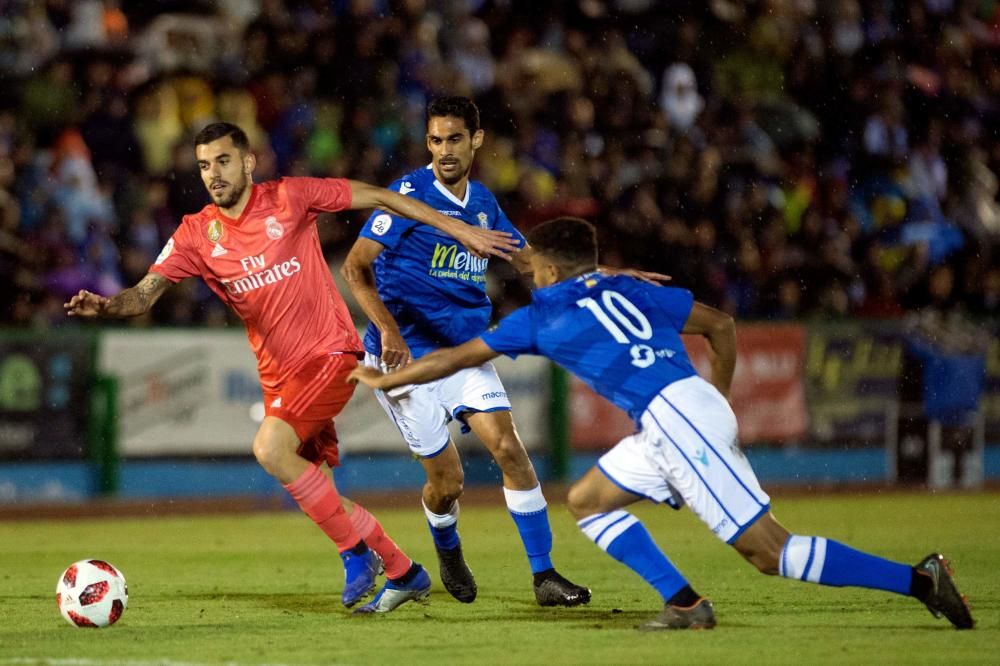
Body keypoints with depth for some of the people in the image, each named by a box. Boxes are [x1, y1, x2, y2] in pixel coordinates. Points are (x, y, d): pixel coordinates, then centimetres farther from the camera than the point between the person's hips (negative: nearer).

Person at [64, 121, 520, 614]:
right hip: (278, 373, 6)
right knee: (312, 490, 7)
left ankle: (354, 550, -11)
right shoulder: (197, 234, 1)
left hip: (329, 353, -6)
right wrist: (104, 307, -30)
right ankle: (403, 573, 26)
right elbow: (144, 294, -7)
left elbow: (378, 198, -2)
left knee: (270, 448, -24)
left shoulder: (288, 199, -8)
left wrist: (460, 230, -1)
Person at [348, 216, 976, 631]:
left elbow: (454, 359, 17)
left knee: (769, 549, -8)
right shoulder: (629, 290, 22)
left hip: (676, 420, -8)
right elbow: (721, 323, 21)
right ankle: (685, 603, 6)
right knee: (588, 501, 16)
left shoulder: (542, 316, 7)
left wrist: (384, 379, 30)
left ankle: (918, 579, -15)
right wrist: (721, 398, 30)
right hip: (696, 406, 8)